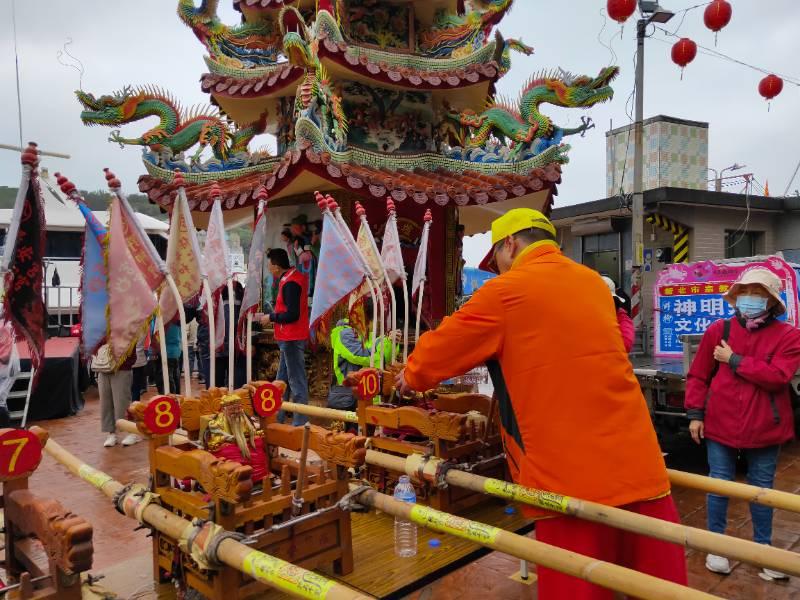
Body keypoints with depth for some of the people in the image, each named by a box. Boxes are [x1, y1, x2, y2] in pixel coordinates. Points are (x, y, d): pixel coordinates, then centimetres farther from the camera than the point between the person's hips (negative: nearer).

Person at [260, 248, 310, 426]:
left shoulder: (289, 283, -19)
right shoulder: (296, 276, 11)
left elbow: (292, 314, -24)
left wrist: (271, 317, -11)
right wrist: (274, 316, 10)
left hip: (291, 339, -11)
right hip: (290, 338, 11)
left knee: (297, 381, -5)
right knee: (282, 380, 17)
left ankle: (300, 423, 1)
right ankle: (277, 418, 27)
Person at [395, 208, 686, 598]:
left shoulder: (506, 291, -4)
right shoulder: (594, 283, 15)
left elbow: (442, 346, 5)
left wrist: (412, 377, 25)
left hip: (572, 475, -6)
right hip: (637, 463, 6)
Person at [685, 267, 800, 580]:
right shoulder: (718, 330, -2)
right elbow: (697, 375, 1)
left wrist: (734, 360, -17)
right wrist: (695, 413, -4)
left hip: (764, 428, 0)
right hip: (720, 424, 0)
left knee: (761, 489, 15)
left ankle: (763, 548, 32)